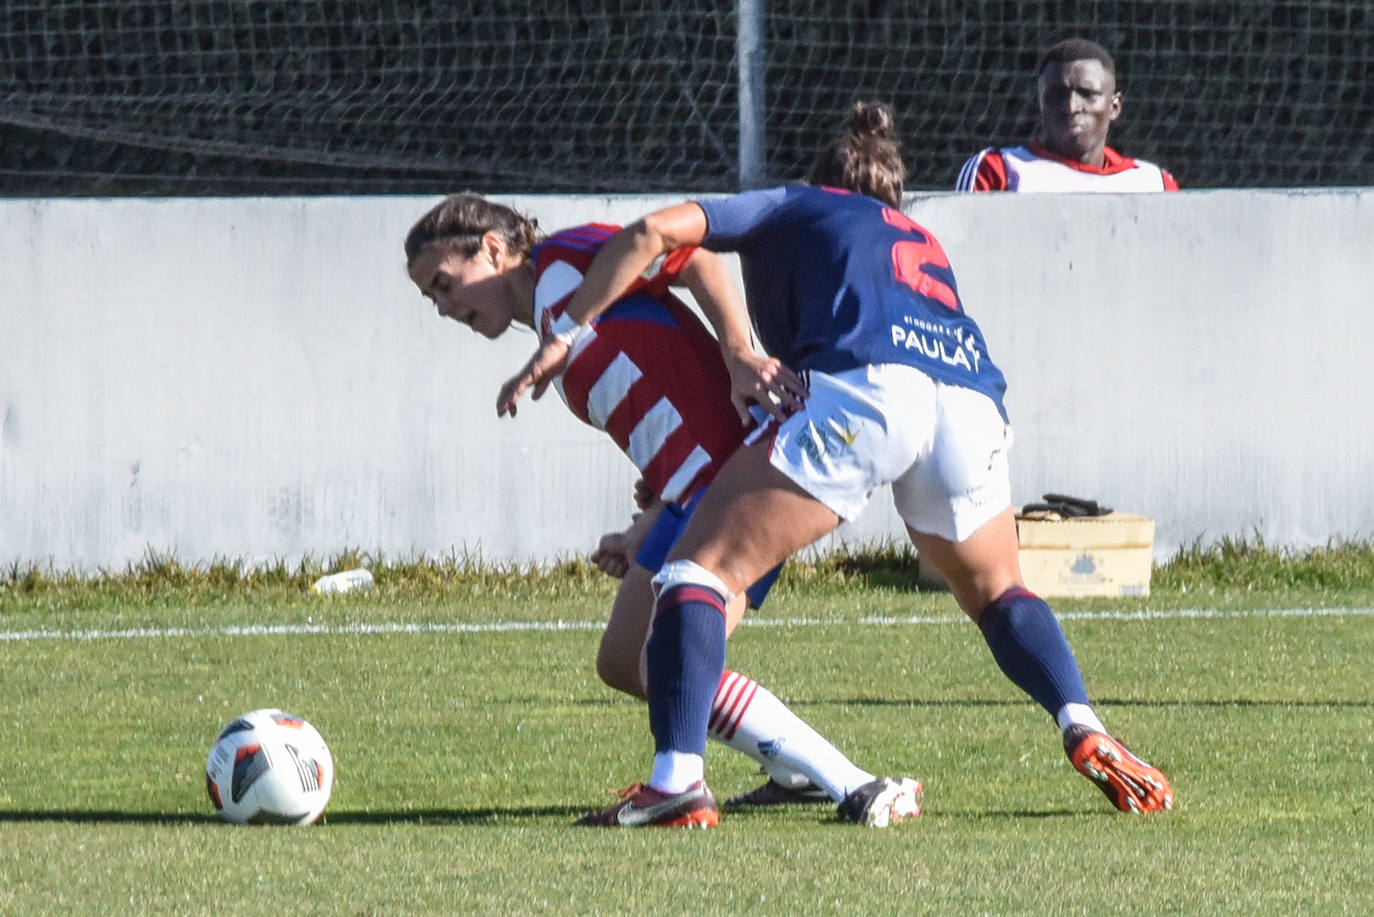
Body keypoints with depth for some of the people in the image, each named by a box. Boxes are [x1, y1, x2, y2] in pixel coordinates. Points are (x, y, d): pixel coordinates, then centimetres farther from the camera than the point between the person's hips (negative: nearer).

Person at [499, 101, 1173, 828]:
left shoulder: (790, 208, 28)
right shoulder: (921, 241, 42)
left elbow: (652, 234, 15)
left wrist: (563, 337, 20)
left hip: (863, 387, -5)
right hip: (971, 399, 5)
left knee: (704, 568, -1)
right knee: (997, 596, 29)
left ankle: (677, 777, -20)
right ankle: (1085, 734, 6)